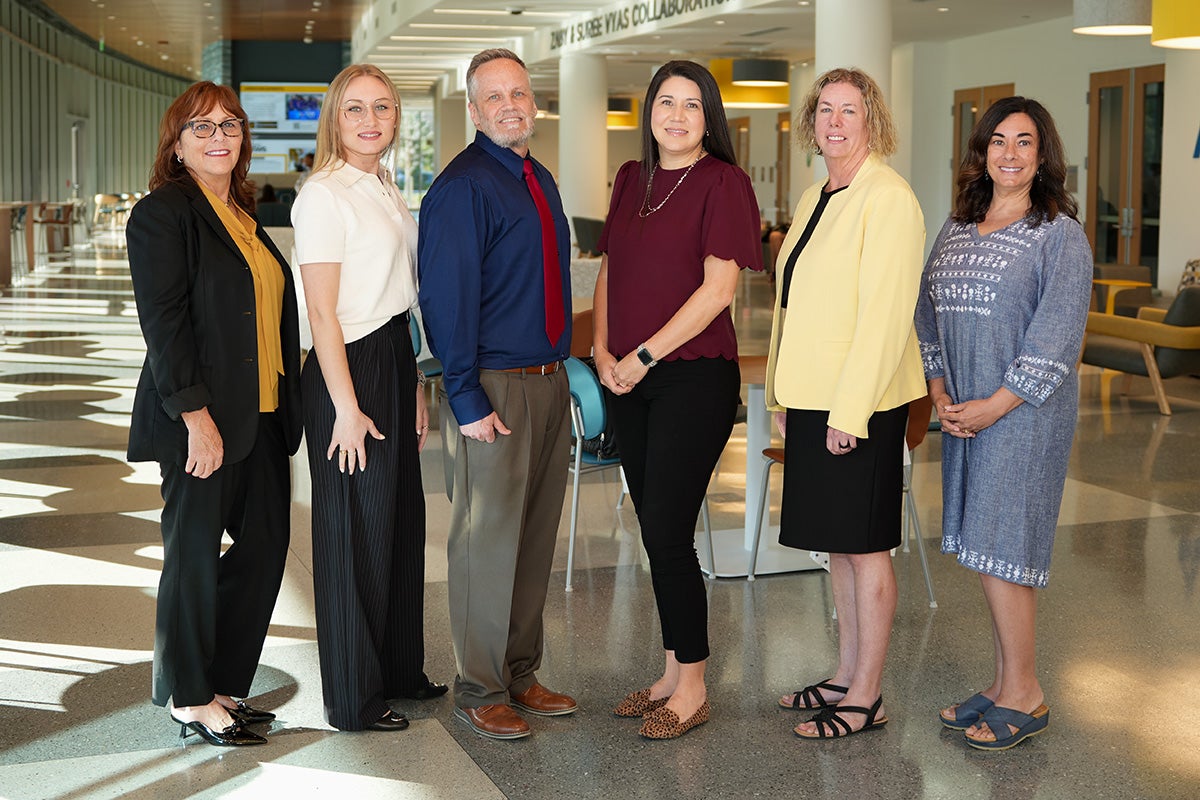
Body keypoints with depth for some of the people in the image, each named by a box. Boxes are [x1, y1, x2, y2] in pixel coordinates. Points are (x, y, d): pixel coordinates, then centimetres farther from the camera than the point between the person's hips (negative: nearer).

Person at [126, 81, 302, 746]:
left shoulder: (243, 216, 17)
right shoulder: (163, 212, -7)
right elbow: (163, 322, -14)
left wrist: (287, 406, 13)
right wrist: (197, 417, -19)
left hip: (261, 415, 8)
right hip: (202, 417, -8)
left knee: (266, 542, 8)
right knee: (195, 552, 3)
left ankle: (221, 683, 22)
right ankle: (189, 698, 18)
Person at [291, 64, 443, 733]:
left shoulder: (387, 191, 14)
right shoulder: (325, 195, -12)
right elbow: (322, 311, -16)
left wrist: (416, 388, 17)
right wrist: (346, 408, -19)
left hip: (396, 362, 9)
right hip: (350, 371, -9)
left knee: (401, 522, 16)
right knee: (355, 532, 1)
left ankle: (399, 670, 31)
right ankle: (355, 699, 14)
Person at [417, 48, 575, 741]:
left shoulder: (542, 181, 14)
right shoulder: (461, 187, -11)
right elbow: (448, 299, -15)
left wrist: (566, 368, 13)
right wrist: (468, 400, -18)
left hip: (550, 381, 8)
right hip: (494, 389, -8)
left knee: (537, 534, 14)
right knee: (488, 539, 0)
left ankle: (521, 675, 27)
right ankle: (481, 691, 13)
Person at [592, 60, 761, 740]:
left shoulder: (723, 181, -7)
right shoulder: (633, 179, 13)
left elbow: (719, 287, -14)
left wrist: (642, 356, -13)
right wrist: (602, 348, 2)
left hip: (694, 377, -6)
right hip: (631, 379, 7)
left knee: (668, 533, -6)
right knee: (656, 531, 11)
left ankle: (692, 688, 9)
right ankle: (674, 674, 24)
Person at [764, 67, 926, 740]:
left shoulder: (887, 198, -13)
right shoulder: (817, 198, 15)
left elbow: (884, 313, -19)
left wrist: (848, 411, -21)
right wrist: (787, 396, 16)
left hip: (859, 404, -9)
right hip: (814, 399, 9)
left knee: (863, 545, 0)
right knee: (837, 541, 15)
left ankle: (866, 697, 11)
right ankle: (846, 676, 27)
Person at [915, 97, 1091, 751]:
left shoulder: (1061, 235, -6)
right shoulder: (956, 229, 12)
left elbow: (1056, 337, -13)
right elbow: (930, 314, 14)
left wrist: (995, 405, -16)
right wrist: (940, 393, 2)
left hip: (1025, 412, -6)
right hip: (963, 412, 6)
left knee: (997, 549, -6)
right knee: (980, 546, 10)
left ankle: (1024, 696, 8)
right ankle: (1005, 684, 21)